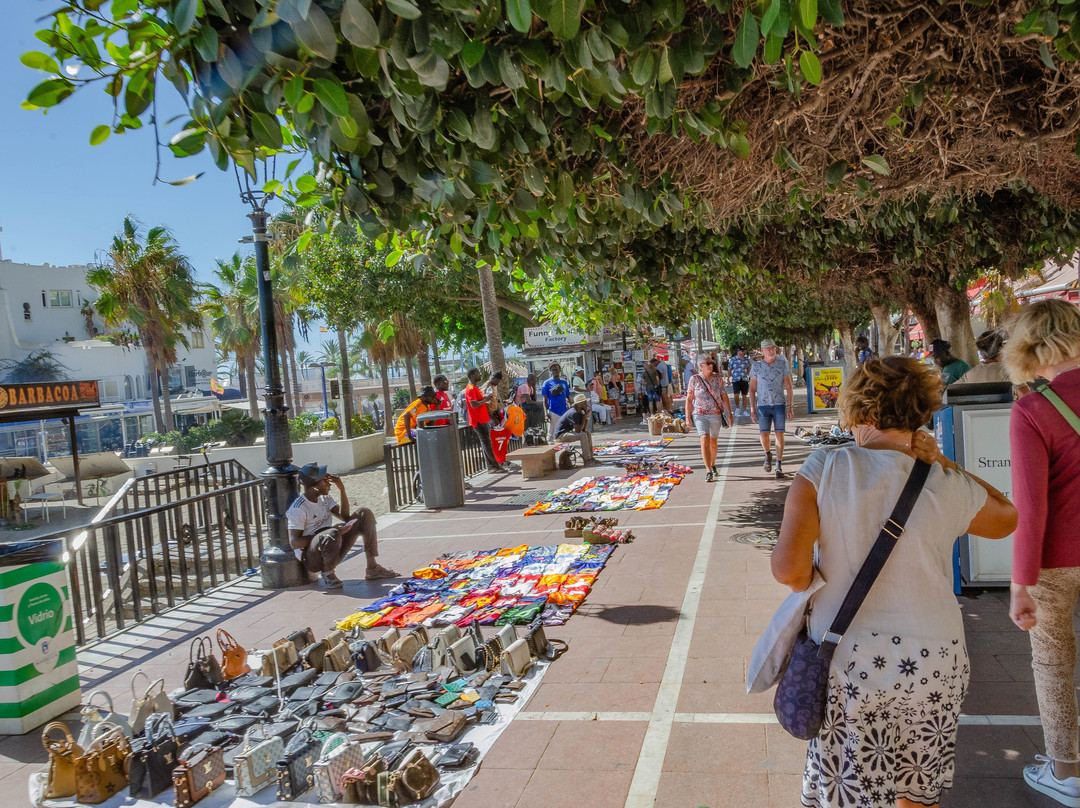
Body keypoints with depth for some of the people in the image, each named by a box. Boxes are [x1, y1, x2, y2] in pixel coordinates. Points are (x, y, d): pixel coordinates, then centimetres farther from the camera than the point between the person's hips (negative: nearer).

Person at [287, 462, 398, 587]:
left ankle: (373, 568, -2)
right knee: (332, 534, -41)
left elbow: (345, 516, 8)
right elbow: (294, 542, -21)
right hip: (311, 558, -8)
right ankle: (327, 573, -11)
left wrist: (341, 489, -4)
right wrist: (334, 531, -25)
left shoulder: (324, 498, 9)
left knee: (364, 514, 0)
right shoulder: (298, 508, -16)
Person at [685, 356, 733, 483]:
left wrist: (730, 413, -1)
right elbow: (689, 399, 1)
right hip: (700, 414, -2)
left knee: (713, 442, 13)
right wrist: (688, 417, -2)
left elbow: (725, 397, 6)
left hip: (716, 414, 2)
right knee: (705, 440, -17)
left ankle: (713, 465, 37)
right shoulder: (694, 379, -2)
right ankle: (709, 472, -19)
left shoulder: (718, 379, 4)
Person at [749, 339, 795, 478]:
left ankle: (779, 466, 1)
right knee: (764, 435, -4)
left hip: (779, 405, 0)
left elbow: (789, 387, 3)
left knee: (779, 434, -6)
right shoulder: (756, 366, 3)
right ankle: (768, 455, 28)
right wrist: (752, 408, 1)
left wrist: (791, 406, -3)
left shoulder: (782, 364, 2)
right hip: (762, 405, 0)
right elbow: (752, 389, 6)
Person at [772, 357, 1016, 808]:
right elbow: (1006, 518, 18)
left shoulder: (824, 470, -12)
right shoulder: (951, 487, -6)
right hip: (934, 664, 2)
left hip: (849, 665, -2)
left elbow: (789, 570, -18)